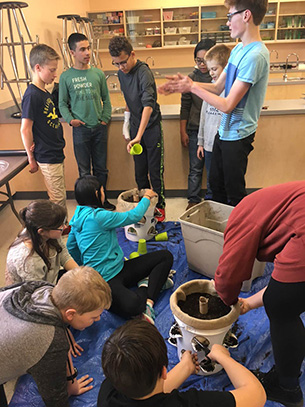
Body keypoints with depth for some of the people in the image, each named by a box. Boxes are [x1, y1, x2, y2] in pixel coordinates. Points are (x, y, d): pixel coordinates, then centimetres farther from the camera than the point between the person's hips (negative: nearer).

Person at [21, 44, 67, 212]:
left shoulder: (45, 93, 11)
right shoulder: (32, 95, -17)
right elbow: (25, 129, -18)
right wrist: (31, 158, -11)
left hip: (56, 154, 9)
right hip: (47, 157, -9)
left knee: (60, 196, 18)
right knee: (58, 199, 1)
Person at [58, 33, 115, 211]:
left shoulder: (98, 73, 4)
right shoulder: (66, 77, 0)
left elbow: (106, 99, 10)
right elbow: (63, 103, 5)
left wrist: (105, 118, 0)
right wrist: (70, 119, -10)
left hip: (99, 128, 2)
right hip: (80, 129, -1)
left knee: (101, 168, 10)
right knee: (84, 170, 7)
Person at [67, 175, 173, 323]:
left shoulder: (78, 217, 9)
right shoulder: (97, 217, -21)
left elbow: (71, 248, 21)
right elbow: (134, 216, -12)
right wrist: (146, 197, 6)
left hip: (119, 268, 10)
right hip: (105, 280, -10)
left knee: (166, 256, 0)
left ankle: (148, 303, -8)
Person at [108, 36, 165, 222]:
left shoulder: (144, 72, -19)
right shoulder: (122, 74, 6)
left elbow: (148, 105, -31)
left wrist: (139, 135, -40)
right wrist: (127, 121, 16)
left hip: (151, 127, -7)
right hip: (136, 127, 7)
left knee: (155, 170, 1)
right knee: (140, 171, 12)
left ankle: (159, 206, 17)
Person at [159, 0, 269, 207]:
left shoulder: (255, 55, -23)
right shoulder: (238, 49, 7)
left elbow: (227, 105, -25)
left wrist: (193, 87, -16)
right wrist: (186, 83, -3)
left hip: (238, 136, -9)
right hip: (224, 132, 10)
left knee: (235, 194, 6)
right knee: (216, 183, 22)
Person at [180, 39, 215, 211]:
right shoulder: (191, 78, 3)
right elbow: (185, 106, 7)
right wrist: (183, 131, 4)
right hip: (195, 130, 1)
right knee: (195, 168, 6)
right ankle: (193, 200, 19)